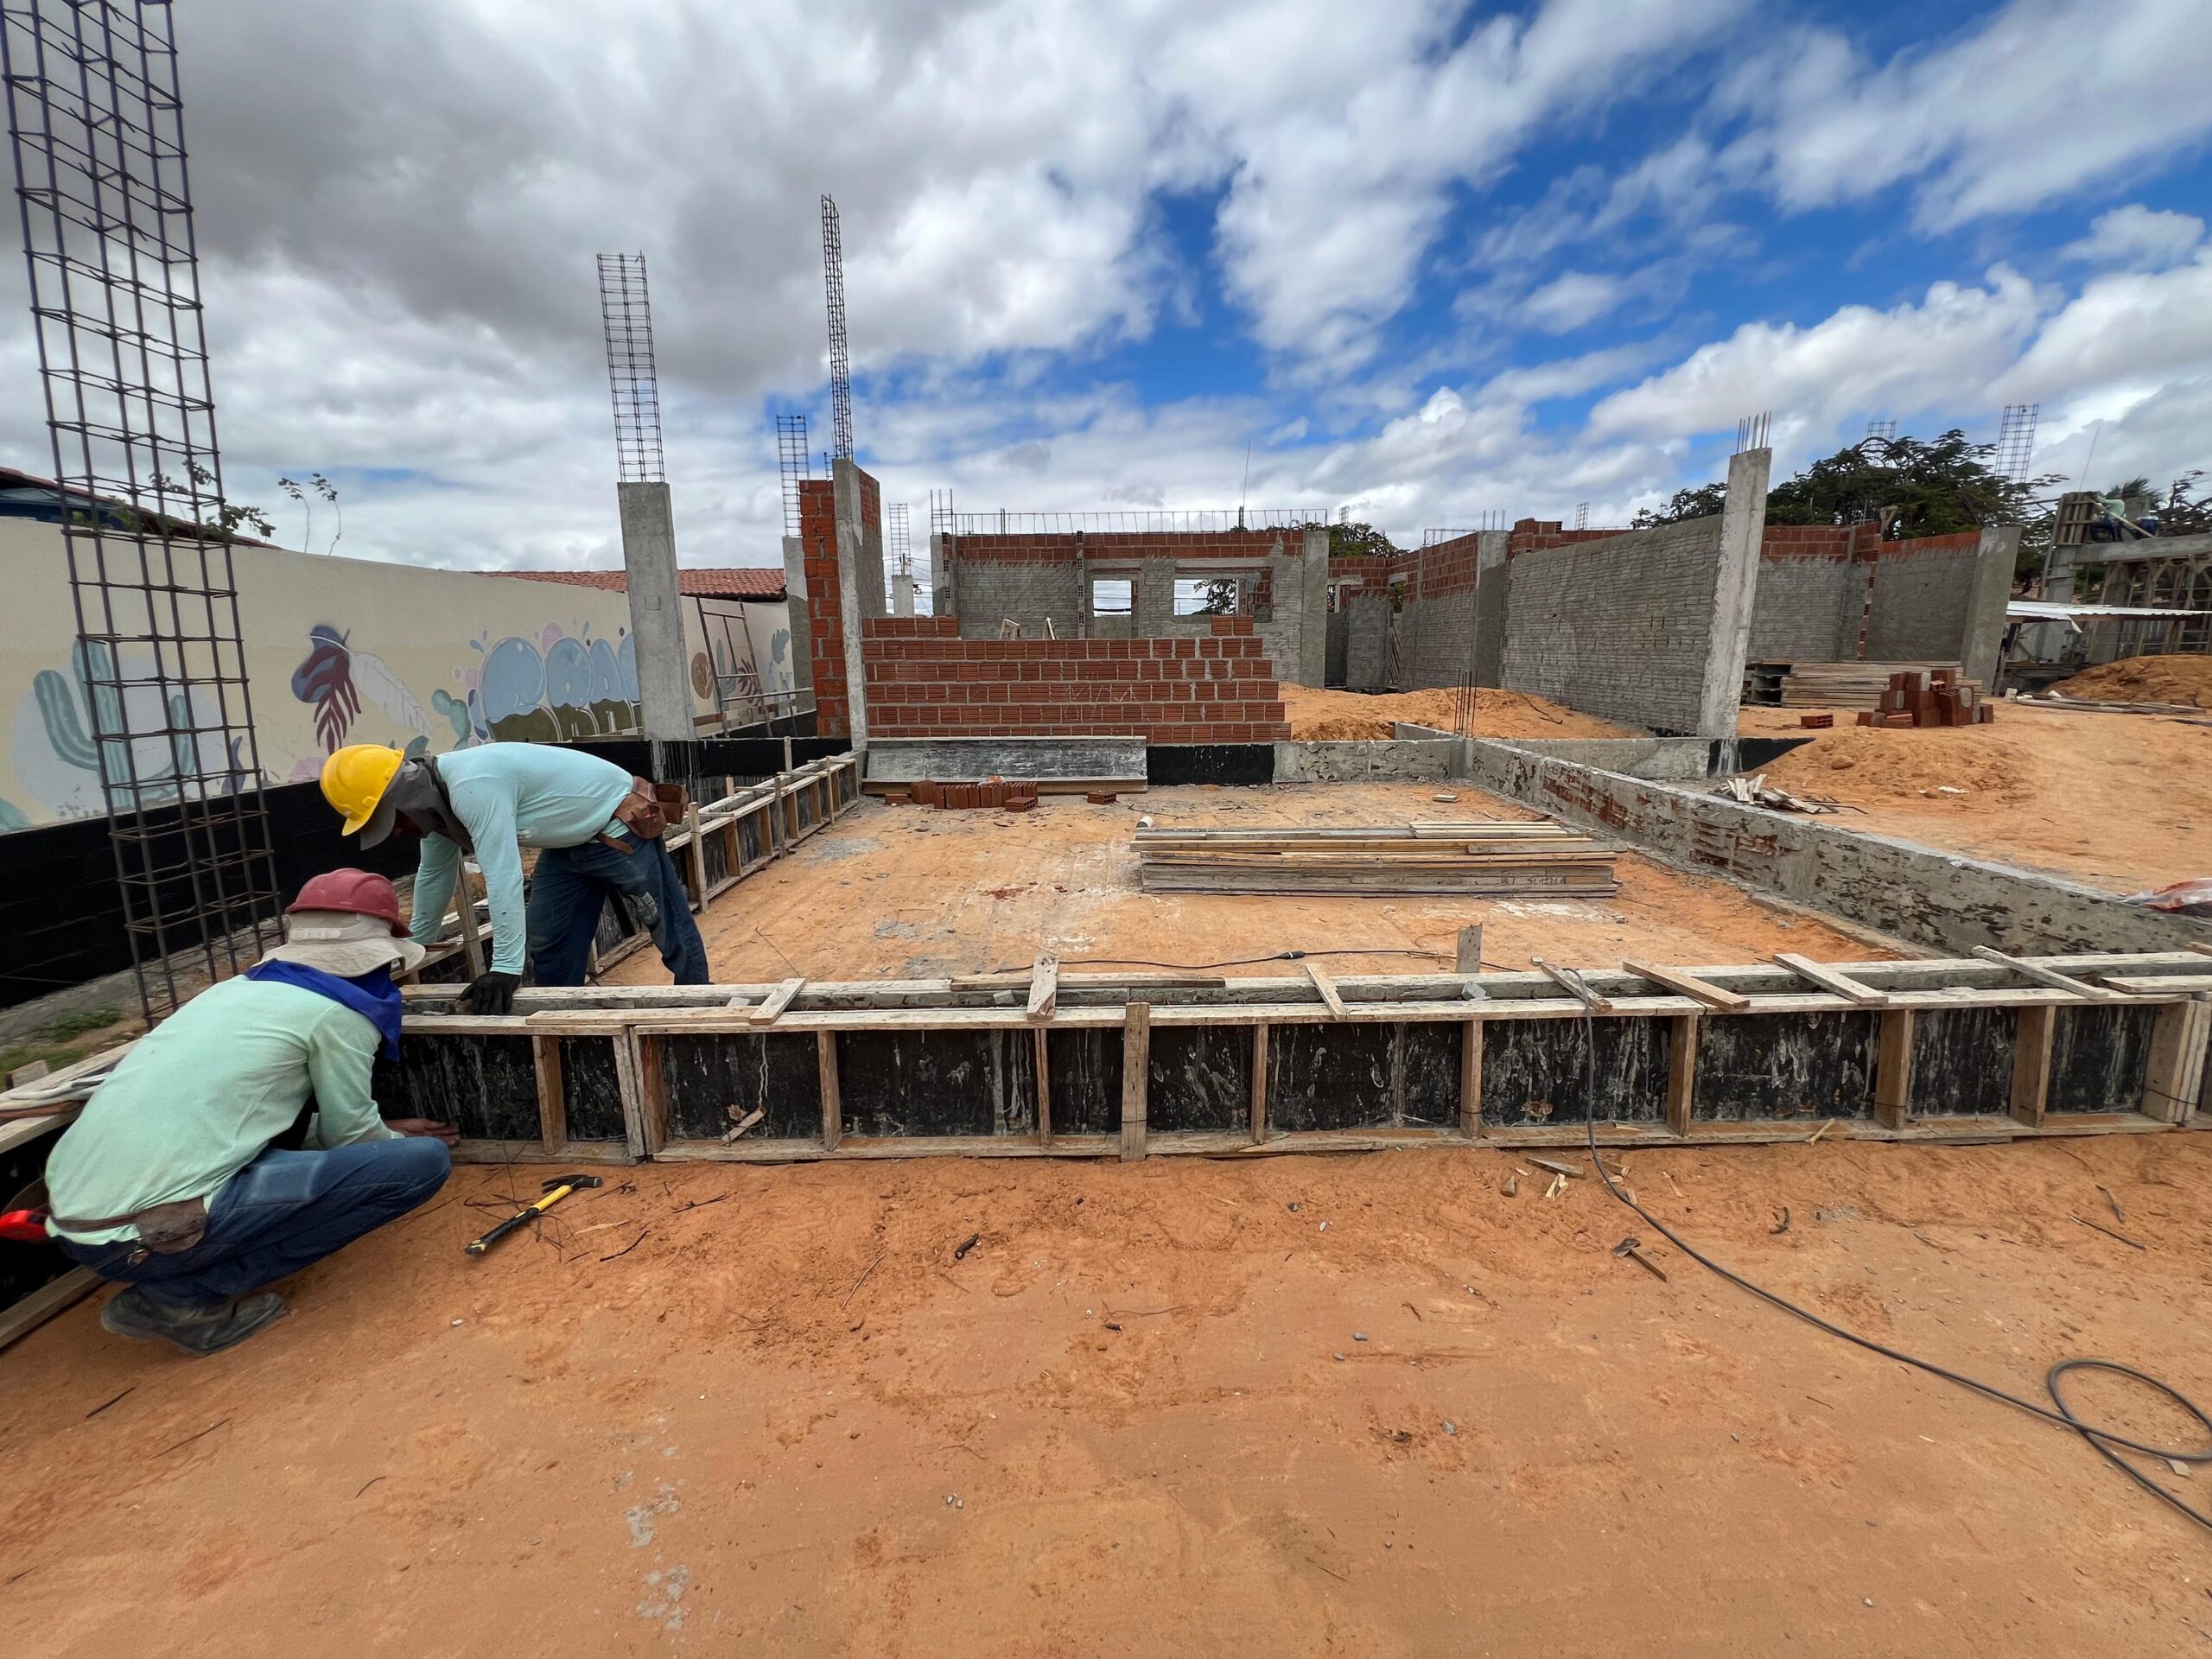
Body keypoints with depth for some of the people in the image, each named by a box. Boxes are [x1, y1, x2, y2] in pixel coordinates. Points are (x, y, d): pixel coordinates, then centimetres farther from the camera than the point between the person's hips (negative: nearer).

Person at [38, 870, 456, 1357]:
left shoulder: (237, 989, 17)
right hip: (145, 1236, -9)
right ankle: (189, 1294, -4)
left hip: (72, 1218, 9)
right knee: (425, 1162, -9)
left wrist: (383, 1132, 38)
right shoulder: (336, 1012, -7)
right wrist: (402, 1146, 26)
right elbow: (349, 1134, 5)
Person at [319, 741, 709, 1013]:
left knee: (673, 934, -2)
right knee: (548, 945, 9)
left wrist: (505, 968, -34)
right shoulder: (436, 796, 0)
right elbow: (434, 875, 15)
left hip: (619, 826, -10)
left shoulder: (471, 786, -32)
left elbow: (502, 875, -36)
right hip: (569, 841, 10)